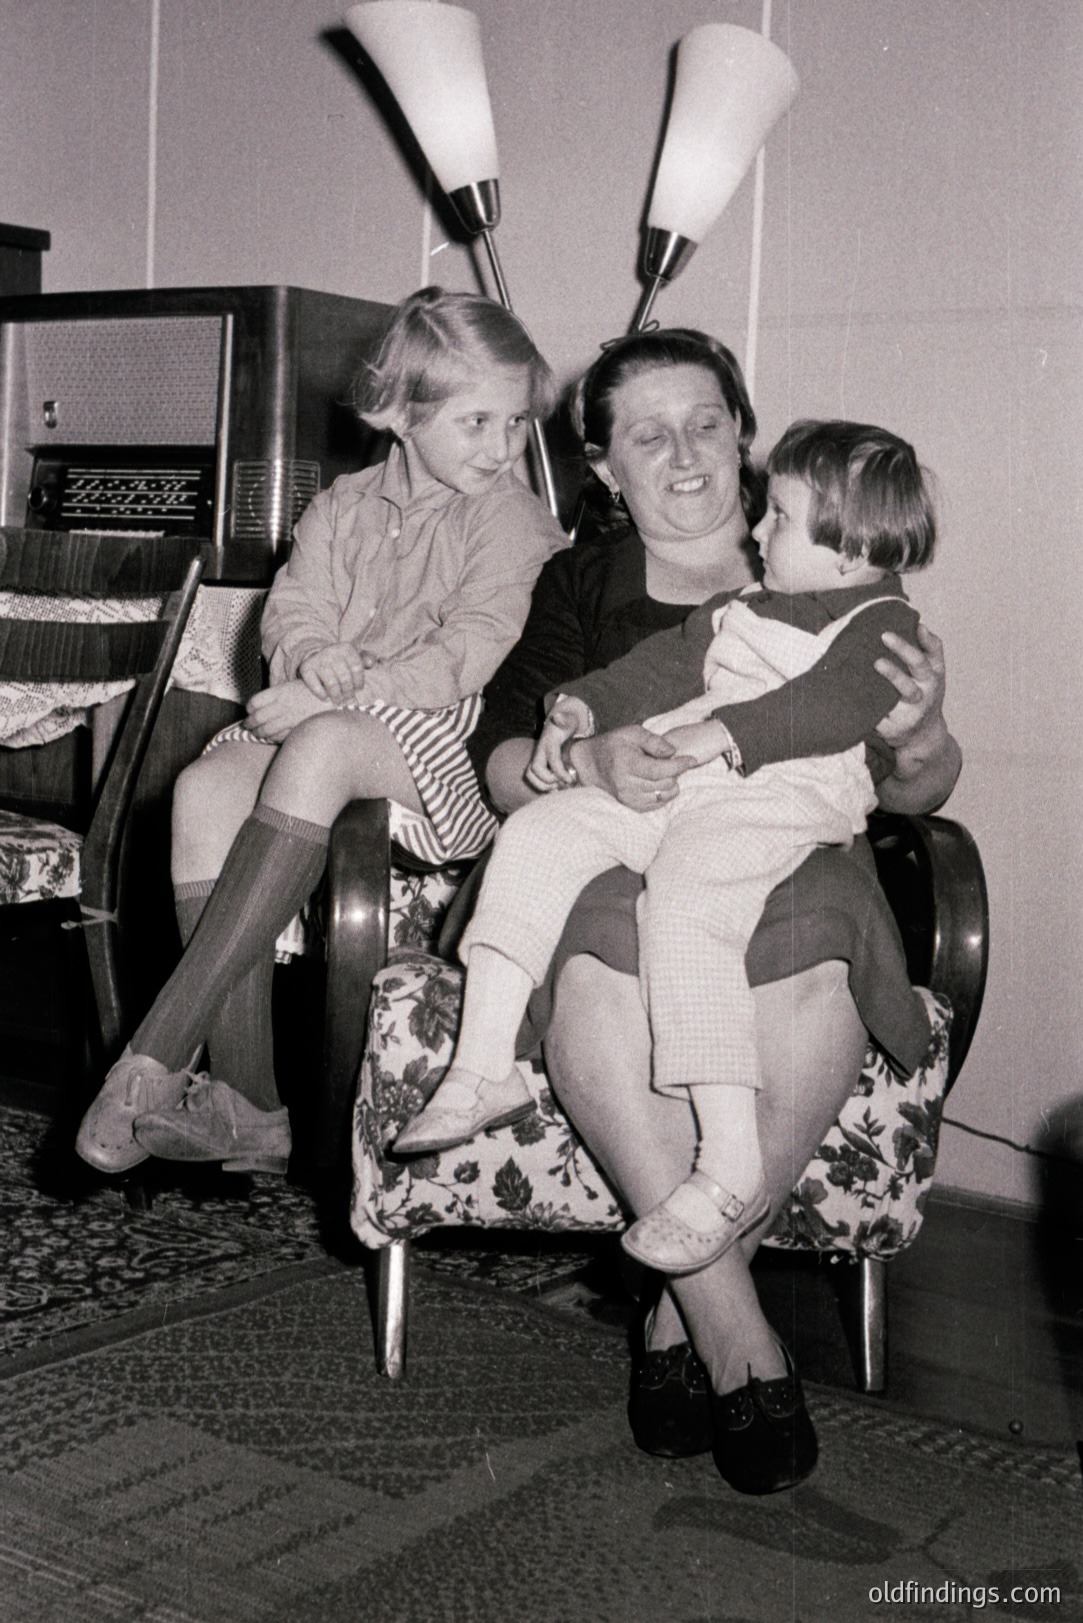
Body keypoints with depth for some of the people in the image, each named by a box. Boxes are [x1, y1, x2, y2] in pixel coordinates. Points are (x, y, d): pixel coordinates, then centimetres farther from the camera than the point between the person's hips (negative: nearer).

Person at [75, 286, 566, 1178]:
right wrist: (316, 657, -15)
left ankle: (157, 1058, -35)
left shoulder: (514, 519, 3)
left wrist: (344, 695, -17)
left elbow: (468, 656, -9)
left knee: (321, 748, -36)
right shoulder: (344, 507, 19)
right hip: (311, 723, 5)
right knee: (208, 787, -26)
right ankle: (249, 1105, -24)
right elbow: (291, 610, 10)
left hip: (439, 745, -5)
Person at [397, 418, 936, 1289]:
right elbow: (661, 666, 26)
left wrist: (712, 735, -25)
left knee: (685, 902, -33)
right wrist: (582, 709, 9)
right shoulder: (736, 611, 32)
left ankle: (732, 1167, -32)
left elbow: (828, 707, -14)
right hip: (656, 789, 8)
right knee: (536, 832, -11)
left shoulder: (883, 625, 4)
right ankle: (483, 1067, -12)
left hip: (770, 800, -8)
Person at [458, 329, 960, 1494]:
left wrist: (920, 741, -12)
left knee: (818, 989, -36)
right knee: (595, 979, -37)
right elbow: (499, 763, 7)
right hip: (607, 862, 0)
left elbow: (911, 797, 14)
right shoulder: (579, 587, 19)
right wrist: (591, 759, -16)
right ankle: (739, 1341, -28)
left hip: (786, 862, 0)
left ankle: (680, 1318, -18)